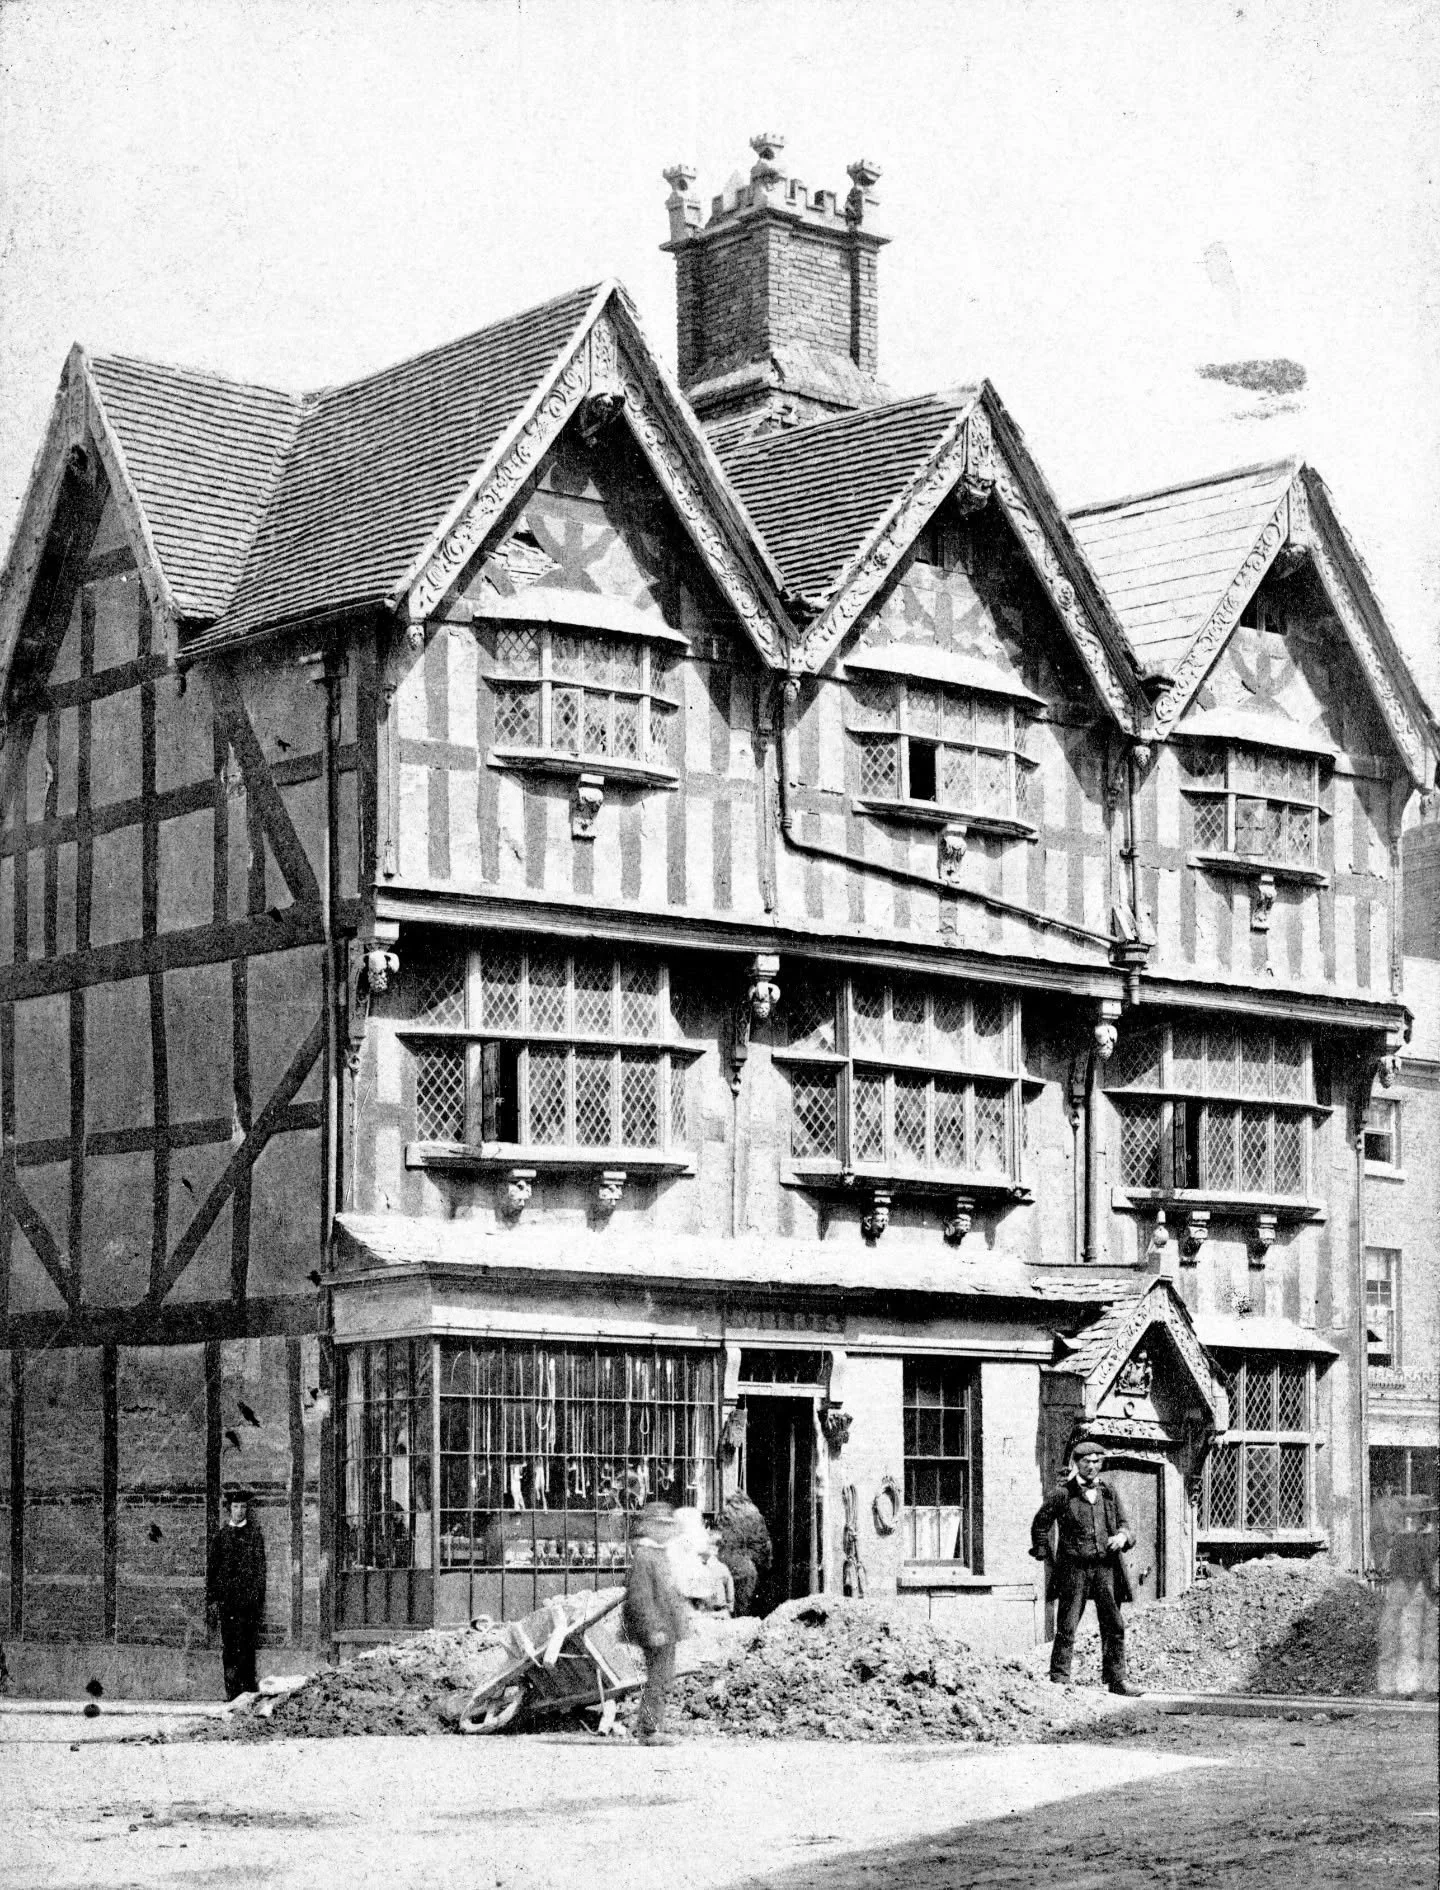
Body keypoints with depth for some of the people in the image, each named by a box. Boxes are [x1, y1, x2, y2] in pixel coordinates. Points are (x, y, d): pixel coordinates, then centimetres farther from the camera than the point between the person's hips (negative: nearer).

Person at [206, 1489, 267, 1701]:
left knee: (246, 1646, -7)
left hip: (248, 1598, -1)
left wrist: (260, 1599, -1)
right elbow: (211, 1569, 11)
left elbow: (260, 1569, 6)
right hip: (226, 1598, 1)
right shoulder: (220, 1535, 11)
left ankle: (249, 1687, -5)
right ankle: (231, 1691, 2)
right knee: (228, 1646, -1)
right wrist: (211, 1600, 4)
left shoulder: (254, 1534, 8)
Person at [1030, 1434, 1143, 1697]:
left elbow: (1124, 1524, 16)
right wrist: (1045, 1557, 5)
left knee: (1114, 1626, 6)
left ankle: (1116, 1679, 14)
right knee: (1066, 1627, -3)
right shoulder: (1062, 1493, 0)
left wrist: (1123, 1536, -6)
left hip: (1106, 1567, 4)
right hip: (1074, 1567, -4)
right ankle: (1059, 1680, 0)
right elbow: (1040, 1524, 8)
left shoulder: (1109, 1492, 11)